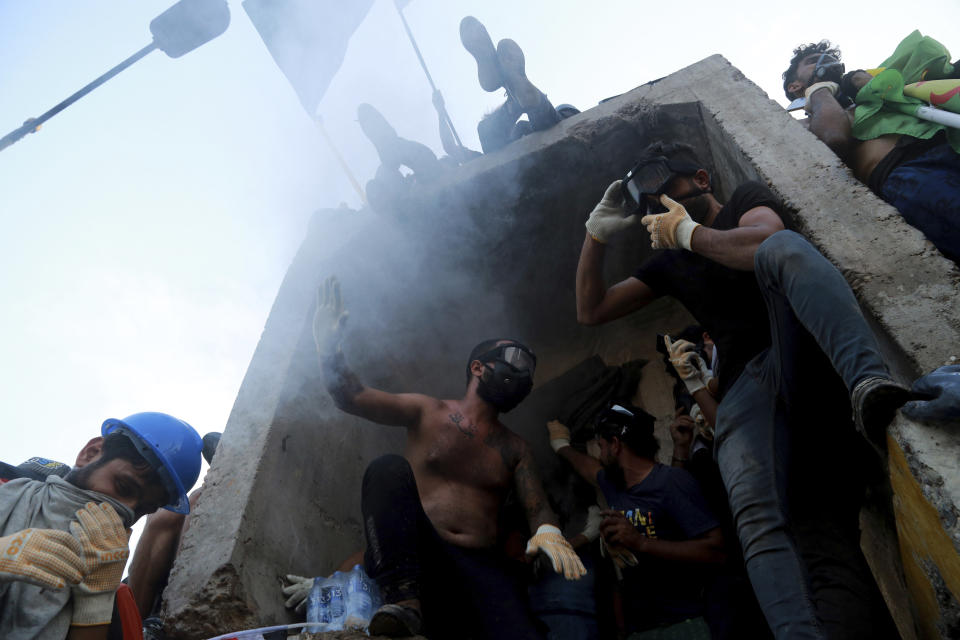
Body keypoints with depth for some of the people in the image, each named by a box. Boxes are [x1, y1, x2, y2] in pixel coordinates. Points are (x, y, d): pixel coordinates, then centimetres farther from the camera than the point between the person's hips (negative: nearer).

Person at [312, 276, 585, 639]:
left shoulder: (514, 449, 17)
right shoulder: (427, 413, 9)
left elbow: (537, 507, 7)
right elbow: (353, 398, -1)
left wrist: (548, 532, -17)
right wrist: (329, 349, -19)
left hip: (479, 565, 0)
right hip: (416, 554, 0)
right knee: (389, 468, -29)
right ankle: (403, 600, -34)